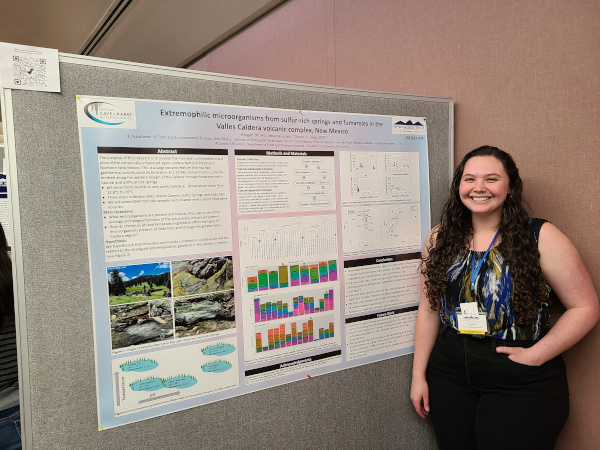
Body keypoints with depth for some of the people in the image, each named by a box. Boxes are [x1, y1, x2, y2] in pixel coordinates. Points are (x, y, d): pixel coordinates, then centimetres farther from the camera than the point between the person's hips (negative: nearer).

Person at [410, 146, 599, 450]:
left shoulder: (539, 237, -9)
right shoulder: (441, 239, 2)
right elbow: (429, 309, 5)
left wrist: (535, 355, -13)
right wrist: (419, 374, 5)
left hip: (521, 385, -3)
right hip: (448, 374, 3)